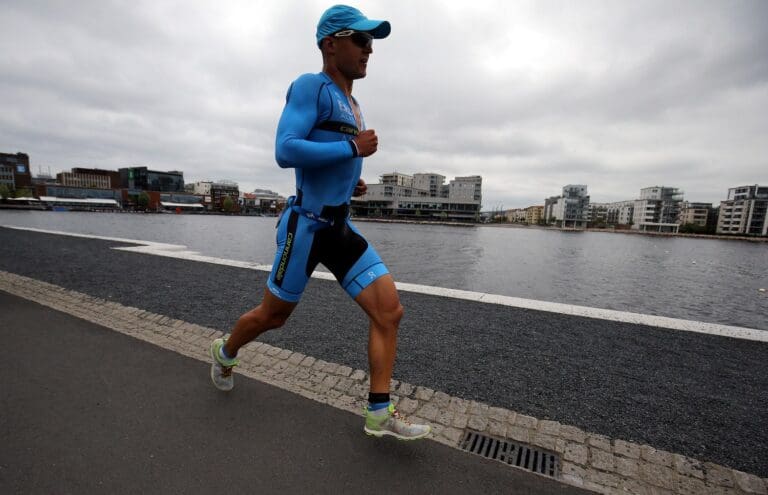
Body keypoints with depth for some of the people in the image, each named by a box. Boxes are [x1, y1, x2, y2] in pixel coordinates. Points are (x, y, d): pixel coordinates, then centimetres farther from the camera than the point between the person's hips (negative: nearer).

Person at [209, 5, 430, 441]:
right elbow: (285, 152, -21)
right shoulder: (310, 86, -7)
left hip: (342, 229, 8)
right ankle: (225, 353, 44)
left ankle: (381, 413, 8)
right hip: (306, 225, -7)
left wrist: (351, 182, 11)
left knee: (390, 310, -4)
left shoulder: (352, 105, 19)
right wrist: (354, 148, -16)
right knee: (273, 315, 11)